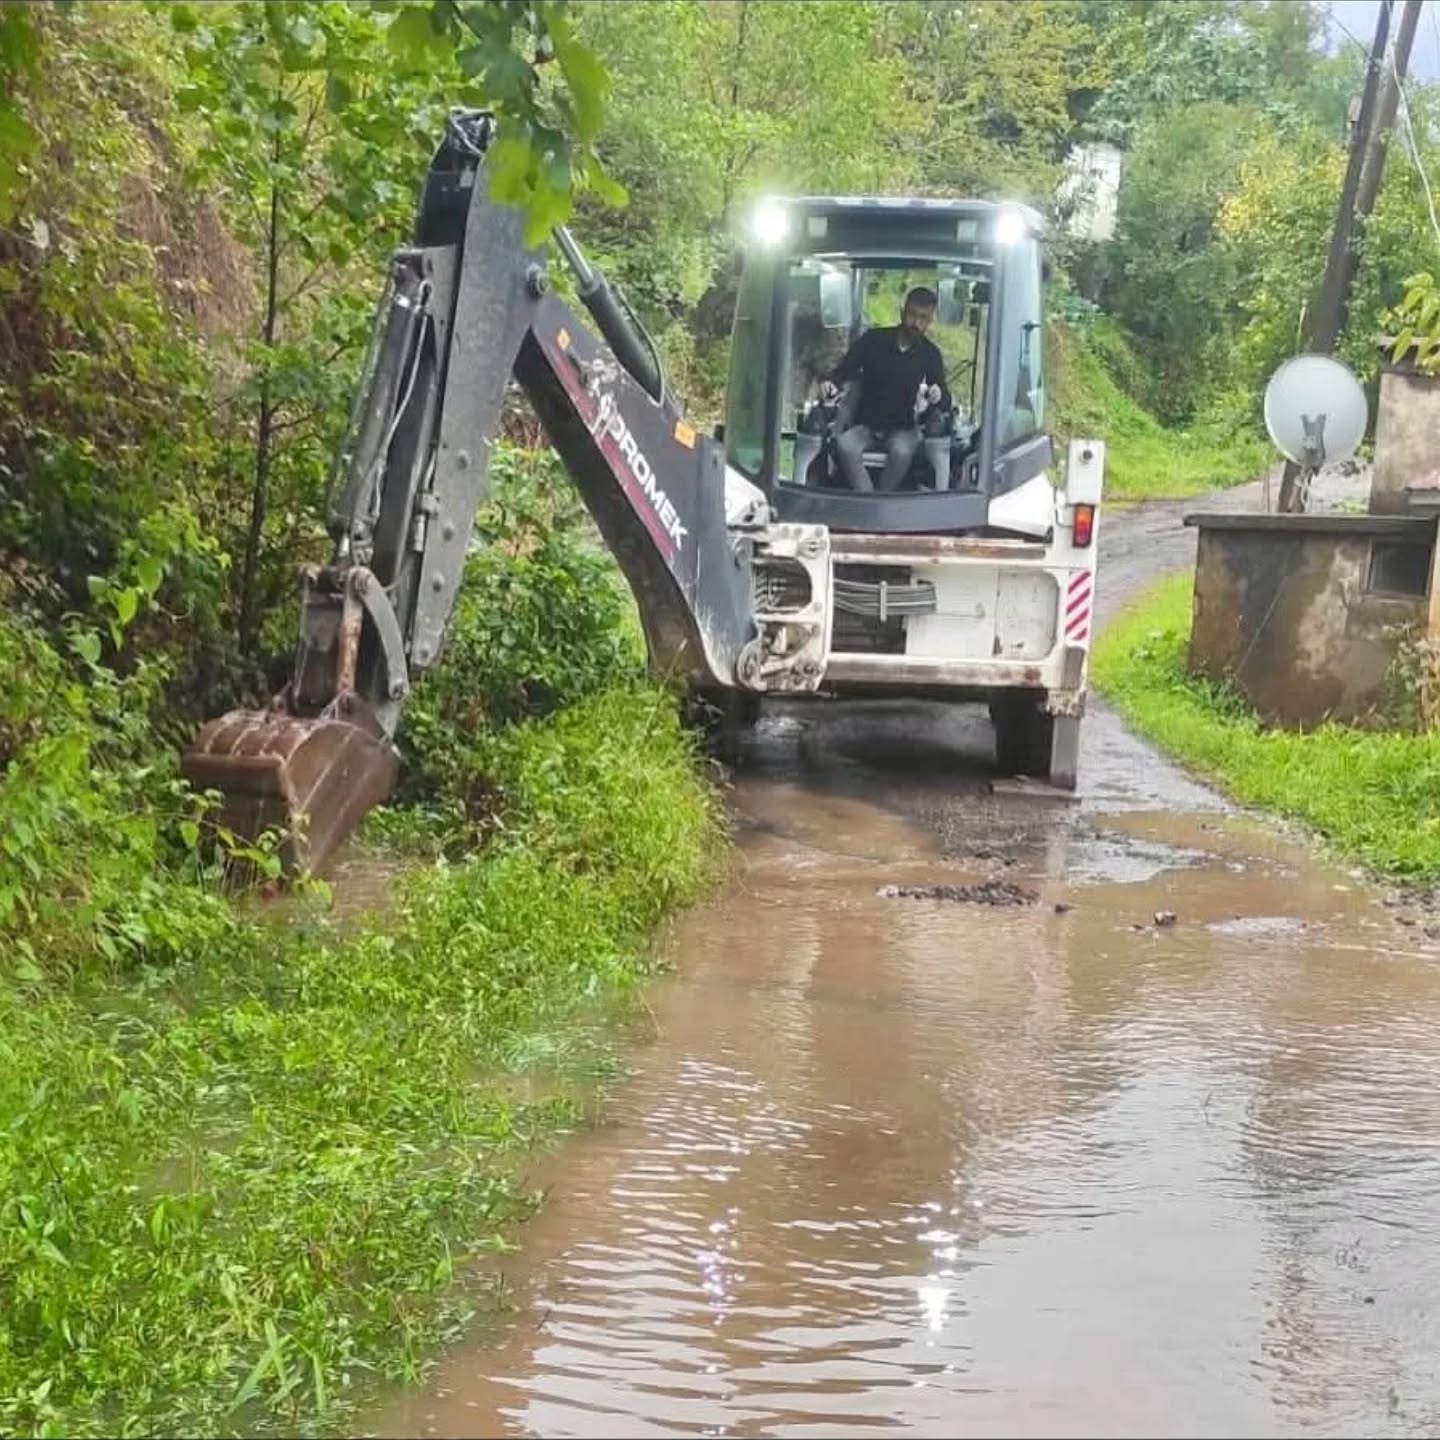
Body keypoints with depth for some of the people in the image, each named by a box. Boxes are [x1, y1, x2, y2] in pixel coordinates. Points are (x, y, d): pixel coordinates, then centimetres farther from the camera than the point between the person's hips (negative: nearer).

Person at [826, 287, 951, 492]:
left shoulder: (930, 354, 2)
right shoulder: (873, 339, 0)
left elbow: (945, 401, 1)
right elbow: (843, 371, 2)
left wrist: (938, 396, -25)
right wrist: (831, 384, -23)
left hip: (902, 429, 0)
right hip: (865, 425, 0)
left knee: (901, 451, -36)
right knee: (844, 446, -33)